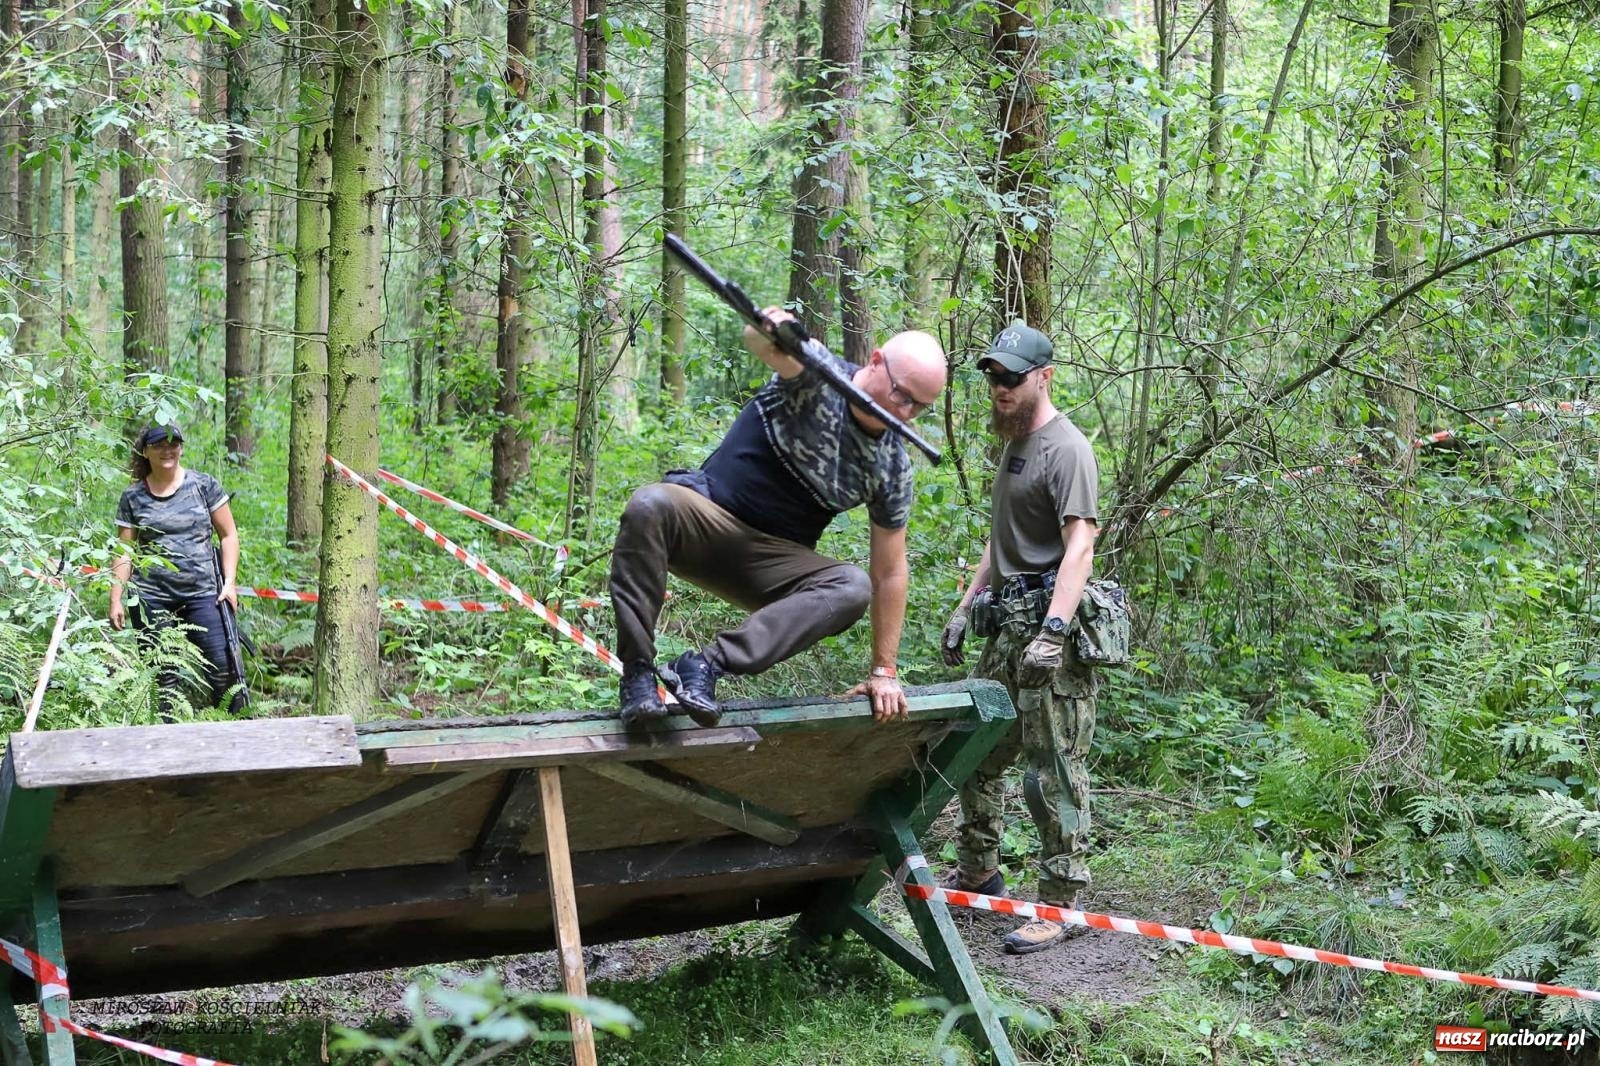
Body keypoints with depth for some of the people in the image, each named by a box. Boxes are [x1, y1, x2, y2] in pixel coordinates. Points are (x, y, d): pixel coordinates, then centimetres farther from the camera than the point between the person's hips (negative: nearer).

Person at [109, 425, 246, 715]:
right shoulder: (133, 497, 7)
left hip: (203, 593, 0)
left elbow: (228, 535, 8)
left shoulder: (203, 485, 5)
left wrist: (229, 582, 0)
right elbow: (124, 552, 8)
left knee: (223, 669, -8)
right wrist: (116, 600, 2)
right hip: (152, 597, 1)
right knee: (162, 676, 1)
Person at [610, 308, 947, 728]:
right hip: (708, 516, -3)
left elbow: (891, 573, 3)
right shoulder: (817, 373, -11)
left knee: (854, 589, -27)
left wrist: (883, 671, 0)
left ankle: (709, 663, -33)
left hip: (771, 562, 3)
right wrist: (769, 328, -61)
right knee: (648, 506, -36)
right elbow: (761, 340, -34)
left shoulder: (892, 469, -2)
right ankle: (637, 674, -31)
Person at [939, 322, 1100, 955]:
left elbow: (1079, 547, -20)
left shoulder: (1065, 448, -11)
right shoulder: (1013, 446, 19)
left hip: (1050, 622, -9)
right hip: (1007, 622, 9)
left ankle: (1059, 904, 0)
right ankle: (978, 873, 28)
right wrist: (965, 606, 21)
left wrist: (1052, 633, -28)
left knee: (1053, 772, -6)